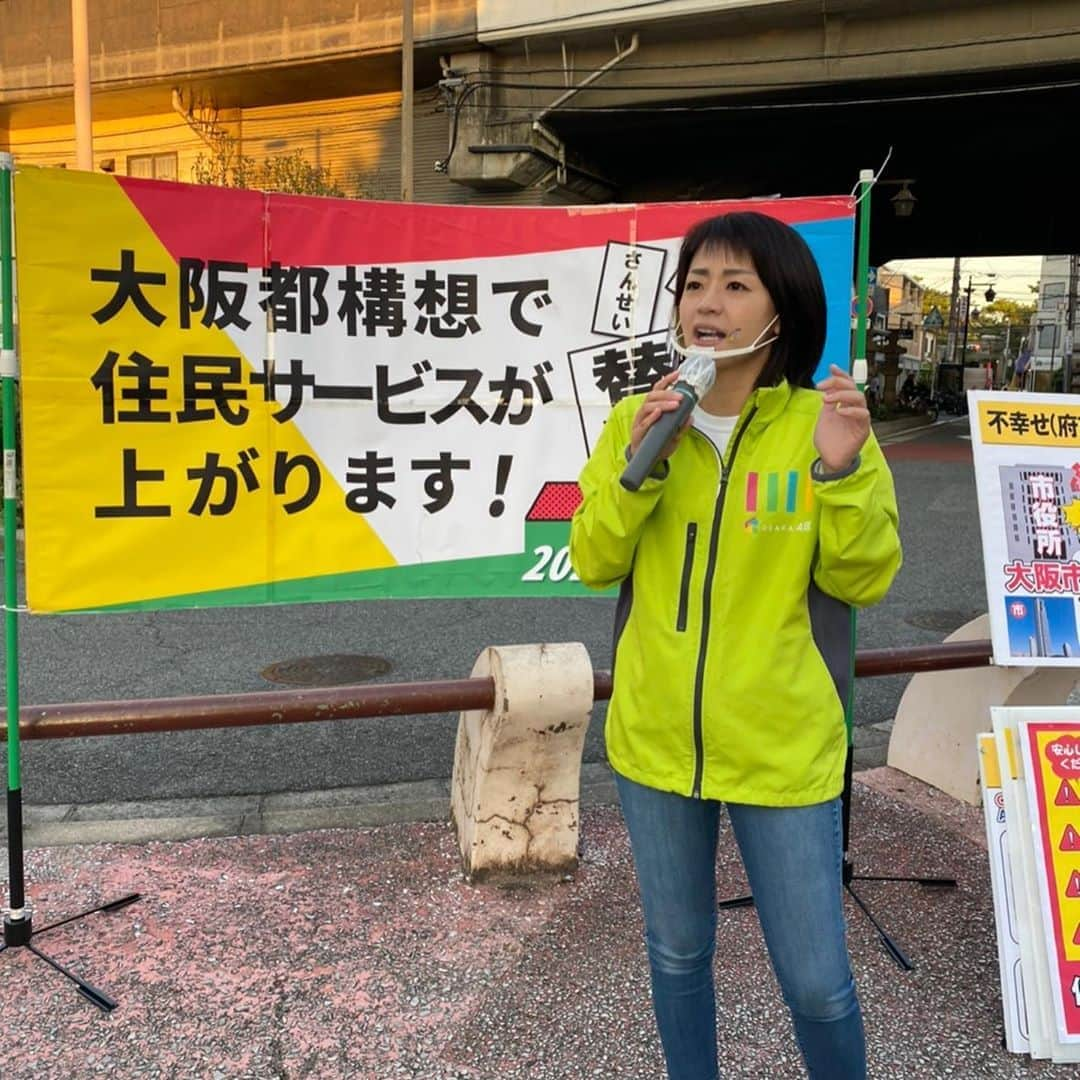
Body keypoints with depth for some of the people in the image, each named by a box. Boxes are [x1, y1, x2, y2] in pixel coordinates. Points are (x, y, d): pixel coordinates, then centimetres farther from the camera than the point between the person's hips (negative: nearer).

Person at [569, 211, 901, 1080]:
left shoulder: (825, 422, -9)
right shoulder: (636, 419, -2)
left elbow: (864, 579, -8)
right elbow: (593, 563, -2)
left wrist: (842, 471, -24)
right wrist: (636, 465, -17)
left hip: (784, 747, -2)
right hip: (655, 738, 3)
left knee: (817, 980, 9)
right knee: (677, 950, 20)